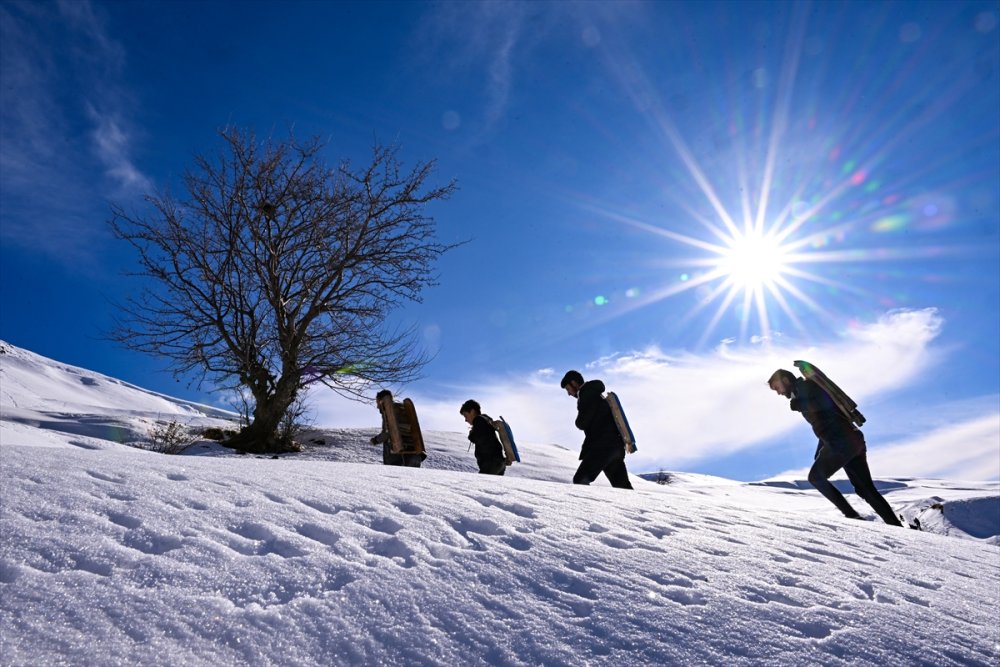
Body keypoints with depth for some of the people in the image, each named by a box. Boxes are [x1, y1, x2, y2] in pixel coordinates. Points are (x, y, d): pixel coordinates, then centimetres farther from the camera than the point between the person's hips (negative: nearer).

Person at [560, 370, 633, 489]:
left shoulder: (587, 394, -8)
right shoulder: (597, 394, 23)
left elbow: (581, 424, -10)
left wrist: (579, 420, 10)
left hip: (602, 446, -10)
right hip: (616, 445, 10)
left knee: (580, 480, -9)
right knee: (622, 486, 9)